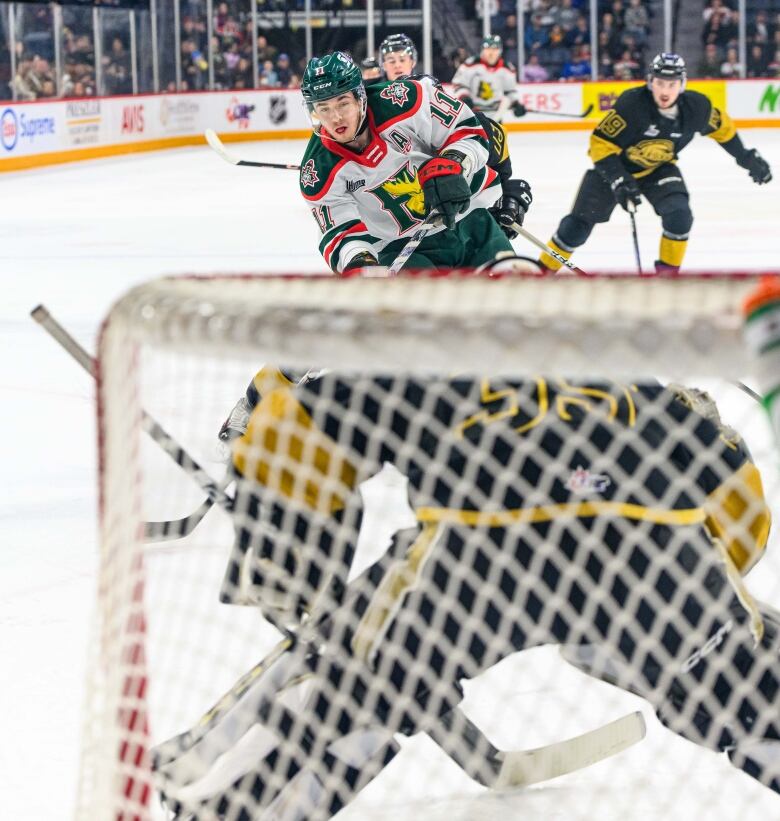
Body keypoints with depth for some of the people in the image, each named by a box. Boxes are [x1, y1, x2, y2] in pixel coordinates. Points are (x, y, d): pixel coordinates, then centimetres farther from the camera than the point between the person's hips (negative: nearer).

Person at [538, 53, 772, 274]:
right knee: (578, 226, -3)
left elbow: (721, 126, 1)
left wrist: (746, 157, 6)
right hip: (614, 166, -3)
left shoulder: (696, 107, -21)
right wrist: (618, 180, -35)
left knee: (679, 215, -21)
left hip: (658, 168, 3)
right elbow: (601, 143, -28)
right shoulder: (632, 104, -34)